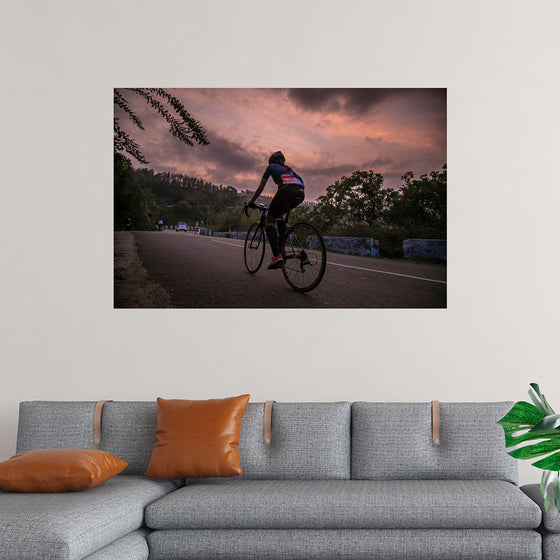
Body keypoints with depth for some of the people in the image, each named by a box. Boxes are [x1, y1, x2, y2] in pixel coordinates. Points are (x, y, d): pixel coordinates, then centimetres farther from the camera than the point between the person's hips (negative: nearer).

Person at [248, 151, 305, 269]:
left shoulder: (271, 167, 26)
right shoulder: (288, 169, 40)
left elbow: (260, 188, 27)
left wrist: (251, 202, 39)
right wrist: (287, 207, 55)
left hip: (287, 190, -6)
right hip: (301, 193, 6)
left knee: (270, 220, 5)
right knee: (280, 214, 32)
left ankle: (277, 255, -16)